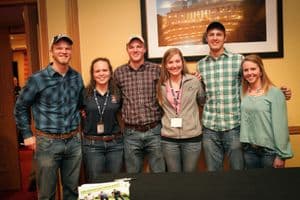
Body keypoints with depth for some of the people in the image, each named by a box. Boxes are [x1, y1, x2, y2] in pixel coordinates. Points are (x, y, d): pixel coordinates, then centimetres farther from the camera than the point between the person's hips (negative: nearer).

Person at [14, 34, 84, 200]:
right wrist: (27, 134, 0)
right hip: (47, 142, -3)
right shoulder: (38, 79, -9)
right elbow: (21, 107, 1)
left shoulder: (77, 77, 4)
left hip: (74, 141, 4)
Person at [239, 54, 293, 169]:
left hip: (269, 150, -4)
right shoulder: (243, 93, 5)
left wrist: (281, 155, -12)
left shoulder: (275, 93, -10)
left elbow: (280, 125, -12)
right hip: (249, 149, 4)